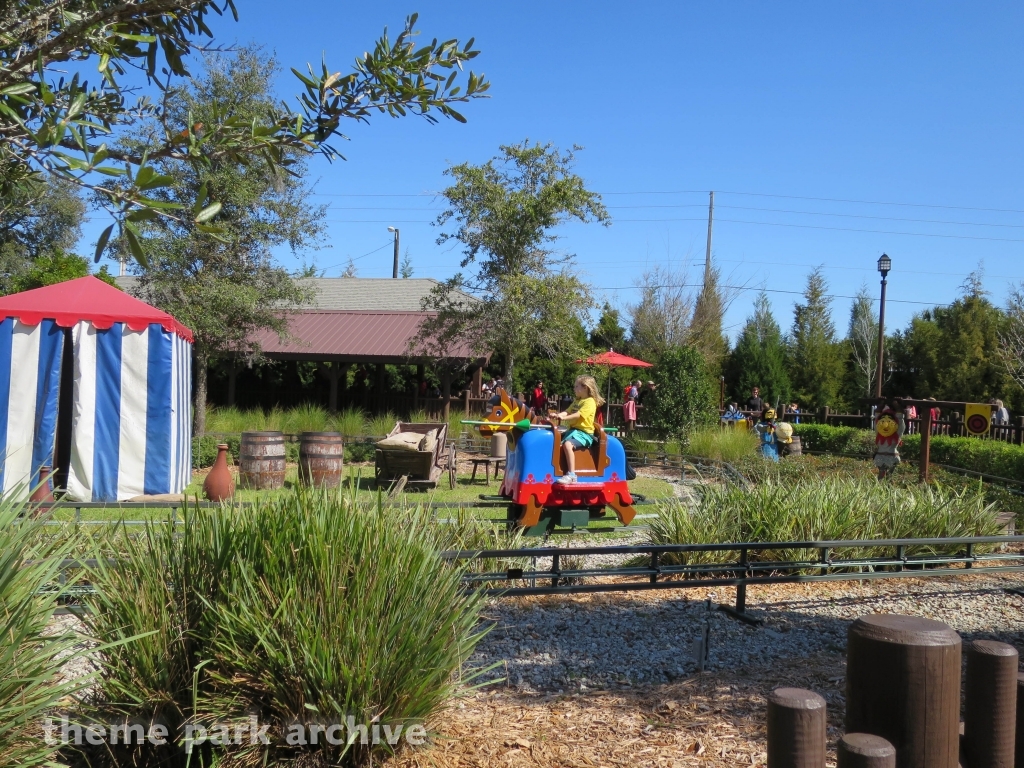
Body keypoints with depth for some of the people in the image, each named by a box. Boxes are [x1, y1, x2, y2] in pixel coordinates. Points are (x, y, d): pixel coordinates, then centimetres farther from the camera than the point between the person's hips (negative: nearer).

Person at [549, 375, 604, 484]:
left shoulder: (590, 402, -9)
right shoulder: (577, 401, 21)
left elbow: (579, 415, -23)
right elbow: (567, 411, 12)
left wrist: (564, 418, -33)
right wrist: (557, 415, -8)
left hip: (583, 432, -10)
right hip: (573, 430, 10)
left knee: (567, 444, -34)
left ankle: (571, 475, -39)